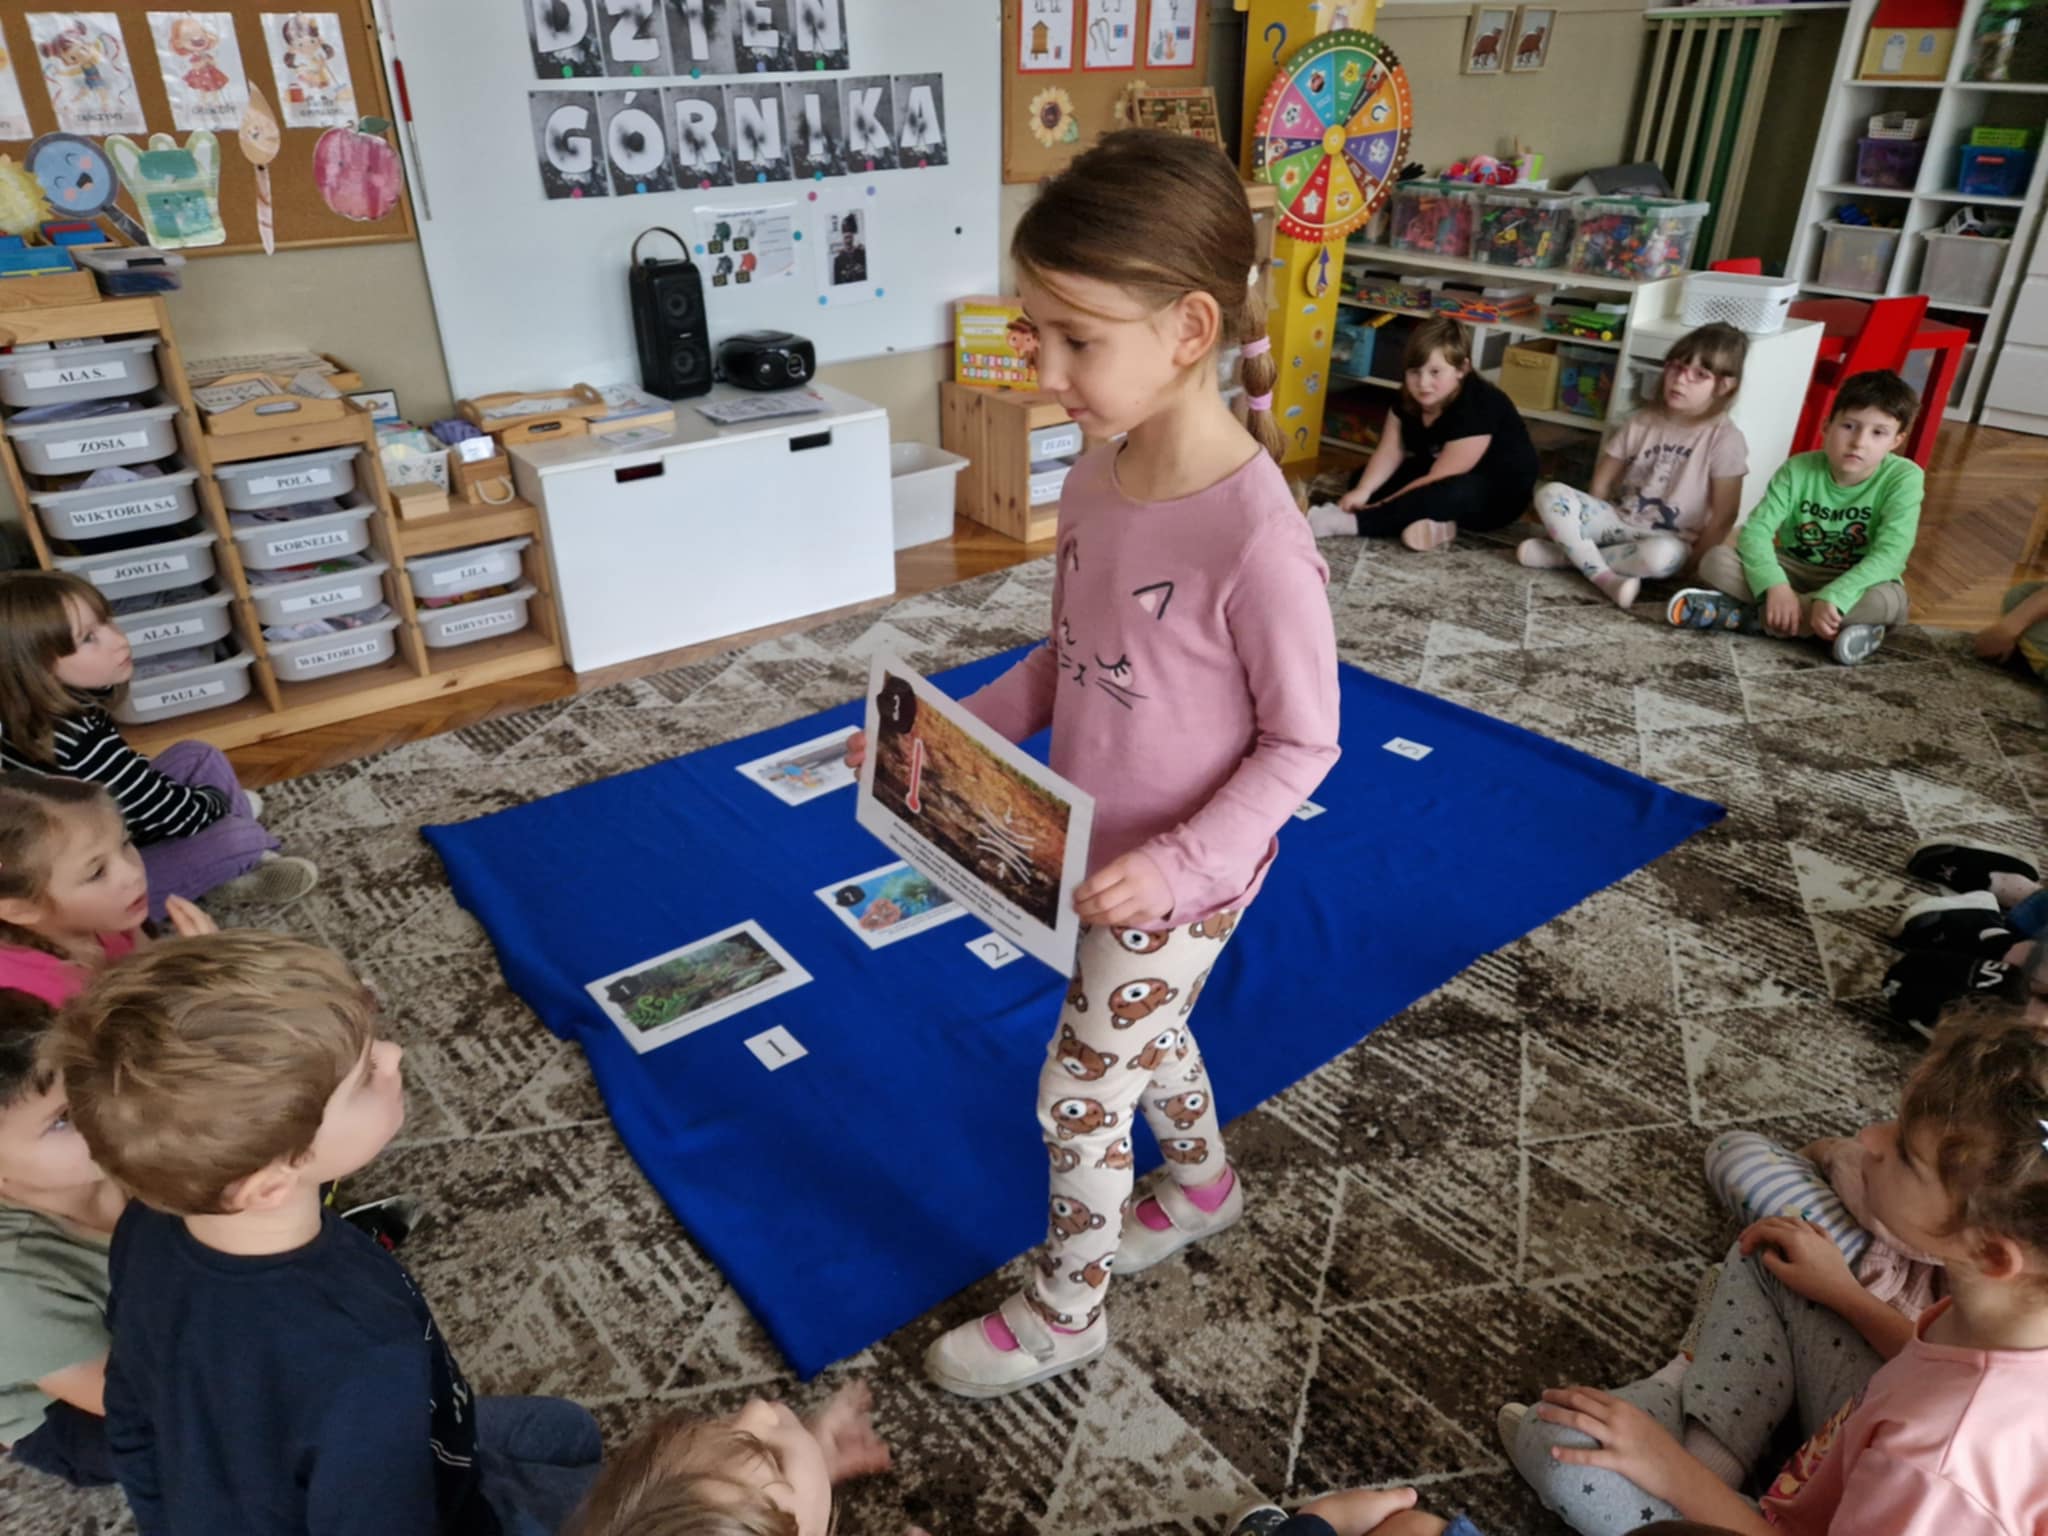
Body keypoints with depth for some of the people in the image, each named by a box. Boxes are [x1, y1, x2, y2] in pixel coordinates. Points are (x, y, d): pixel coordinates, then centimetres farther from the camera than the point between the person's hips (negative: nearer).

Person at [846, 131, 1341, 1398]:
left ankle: (1066, 1314, 36)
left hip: (1184, 875, -7)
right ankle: (1205, 1185, 57)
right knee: (1142, 1035, 27)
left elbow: (1301, 744, -19)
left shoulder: (1256, 540, -30)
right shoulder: (1096, 478, -6)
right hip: (1098, 849, 7)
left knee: (1079, 1088, 9)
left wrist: (1177, 865, -25)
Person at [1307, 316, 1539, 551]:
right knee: (1363, 475, -3)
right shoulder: (1409, 398, -8)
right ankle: (1434, 520, -24)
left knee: (1454, 493, -42)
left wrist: (1382, 506, -30)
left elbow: (1438, 481, -30)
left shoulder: (1477, 408, -30)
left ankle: (1347, 522, -41)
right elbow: (1390, 452, -12)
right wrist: (1362, 490, -30)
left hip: (1501, 493, -8)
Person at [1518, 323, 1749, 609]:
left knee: (1662, 555, -42)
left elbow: (1723, 516, -10)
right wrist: (1591, 524, -4)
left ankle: (1565, 554, -22)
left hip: (1668, 540, -4)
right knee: (1551, 494, -19)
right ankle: (1606, 578, -26)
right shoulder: (1643, 422, 2)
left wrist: (1693, 563, -12)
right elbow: (1602, 482, 6)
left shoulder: (1725, 439, -10)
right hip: (1618, 521, 4)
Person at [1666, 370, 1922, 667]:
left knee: (1887, 600, -38)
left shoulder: (1903, 478, -18)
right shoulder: (1798, 469, -12)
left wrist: (1831, 597, -42)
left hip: (1853, 585, -2)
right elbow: (1755, 530, -21)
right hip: (1793, 572, 2)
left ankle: (1752, 617, -30)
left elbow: (1890, 555, -27)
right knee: (1716, 560, -22)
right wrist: (1775, 584, -39)